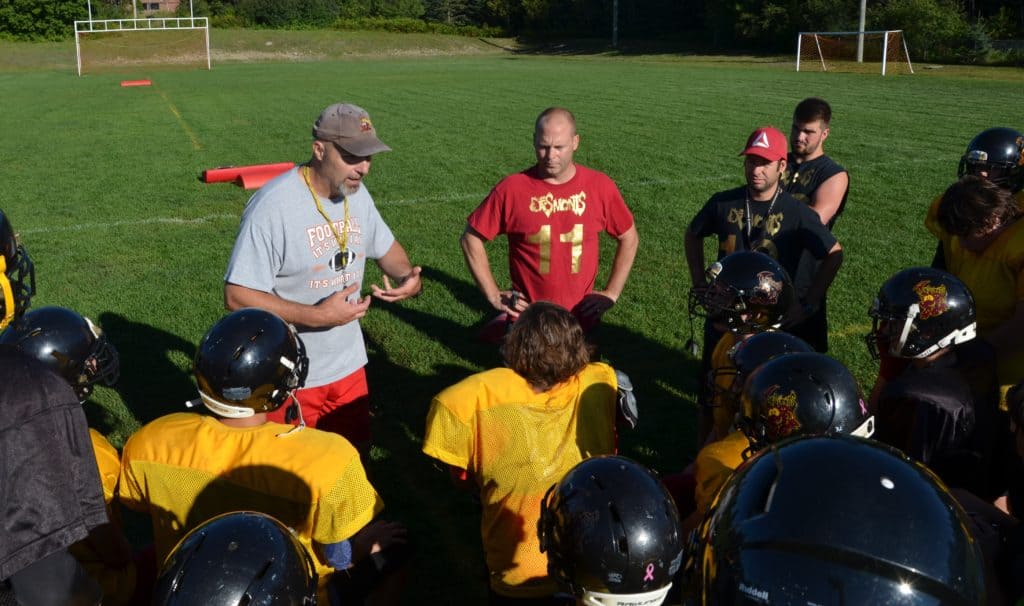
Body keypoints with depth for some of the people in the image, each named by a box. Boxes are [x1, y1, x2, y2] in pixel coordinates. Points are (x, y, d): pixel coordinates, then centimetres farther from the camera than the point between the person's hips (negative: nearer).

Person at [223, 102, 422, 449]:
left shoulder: (357, 193, 0)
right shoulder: (273, 205, -23)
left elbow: (385, 247, 16)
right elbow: (237, 296, -24)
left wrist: (407, 276, -7)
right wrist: (317, 315, -29)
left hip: (349, 366, 6)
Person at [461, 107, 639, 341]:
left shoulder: (600, 186, -8)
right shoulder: (512, 189, -13)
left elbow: (628, 238, 6)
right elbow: (471, 238, -3)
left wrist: (611, 293, 1)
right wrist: (494, 296, -5)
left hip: (580, 314, 2)